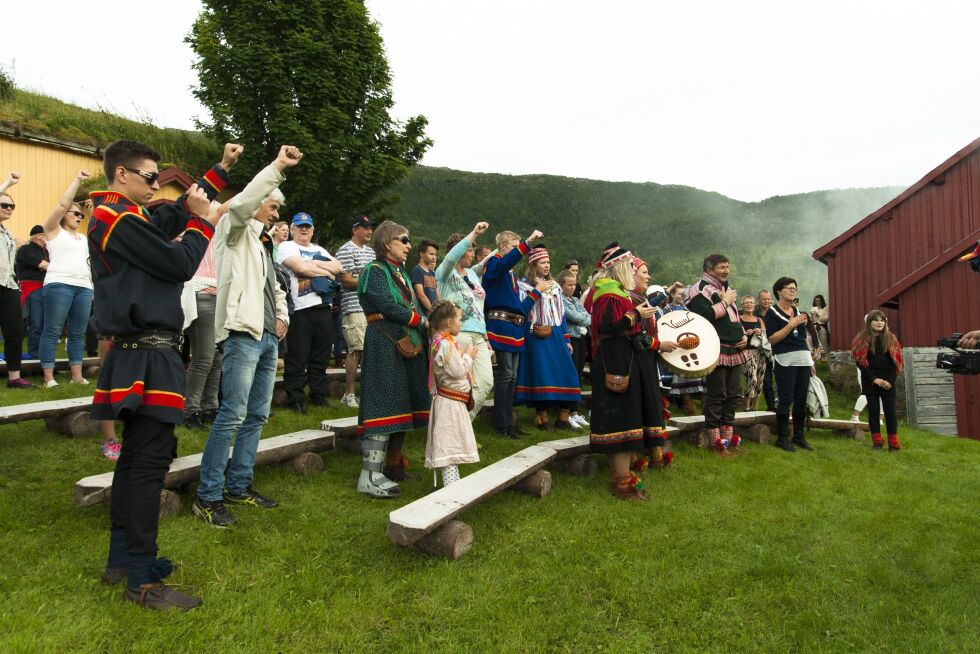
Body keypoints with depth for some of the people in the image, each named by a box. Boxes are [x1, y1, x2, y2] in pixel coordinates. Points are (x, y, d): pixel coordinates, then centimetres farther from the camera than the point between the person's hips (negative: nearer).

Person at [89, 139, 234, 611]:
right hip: (148, 355, -11)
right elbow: (181, 264, -15)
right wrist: (203, 220, -2)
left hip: (139, 352, 11)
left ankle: (121, 558, 28)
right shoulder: (118, 220, -13)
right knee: (150, 461, -8)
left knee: (136, 456, 16)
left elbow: (176, 214, 26)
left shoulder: (126, 218, 16)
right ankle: (142, 580, 0)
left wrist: (220, 170, 23)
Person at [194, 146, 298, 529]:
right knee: (232, 415, -11)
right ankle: (208, 497, -3)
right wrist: (278, 167, -22)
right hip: (243, 333, -9)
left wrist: (282, 315, 14)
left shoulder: (263, 243, 25)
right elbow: (241, 203, -21)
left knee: (257, 416, 10)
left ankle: (239, 486, 19)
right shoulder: (236, 232, 1)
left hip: (268, 337, 9)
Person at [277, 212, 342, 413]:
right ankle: (295, 399, 7)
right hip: (301, 310, -6)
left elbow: (338, 267, 8)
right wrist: (327, 272, -1)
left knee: (321, 357, 10)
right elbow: (300, 267, -14)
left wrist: (314, 263, -5)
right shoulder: (287, 247, 4)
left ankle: (319, 396, 20)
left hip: (324, 308, 6)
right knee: (297, 359, -2)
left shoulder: (319, 250, 23)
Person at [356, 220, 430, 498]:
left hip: (409, 347, 9)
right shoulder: (374, 271, -6)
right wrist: (419, 320, -8)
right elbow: (388, 306, -17)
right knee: (384, 405, -12)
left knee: (402, 406, 11)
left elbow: (415, 306, 15)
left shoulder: (402, 273, 20)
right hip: (385, 348, -9)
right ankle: (370, 475, -9)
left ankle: (392, 464, 22)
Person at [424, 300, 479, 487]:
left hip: (454, 401, 11)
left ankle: (453, 482, 27)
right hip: (450, 400, -11)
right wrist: (468, 356, -9)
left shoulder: (443, 341, 12)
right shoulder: (446, 344, -20)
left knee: (452, 444, 17)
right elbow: (458, 371, -23)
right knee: (449, 443, -7)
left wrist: (466, 355, 10)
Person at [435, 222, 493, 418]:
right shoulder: (445, 272, -1)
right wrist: (474, 234, -31)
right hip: (458, 334, -7)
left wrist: (484, 333, 21)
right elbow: (451, 257, -25)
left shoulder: (472, 274, 20)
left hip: (478, 335, 7)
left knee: (486, 382, 1)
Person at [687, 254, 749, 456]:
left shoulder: (726, 289, 21)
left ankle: (728, 437, 23)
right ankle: (716, 441, 4)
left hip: (734, 351, 9)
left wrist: (744, 335, 11)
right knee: (716, 396, -4)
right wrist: (725, 302, -13)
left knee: (733, 394, 13)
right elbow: (704, 316, -24)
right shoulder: (701, 290, -9)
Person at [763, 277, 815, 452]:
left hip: (803, 359, 7)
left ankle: (799, 436, 17)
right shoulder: (772, 312, -2)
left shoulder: (797, 311, 18)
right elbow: (772, 339, -11)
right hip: (785, 360, -6)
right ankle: (782, 438, 3)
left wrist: (810, 360, 19)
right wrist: (791, 325, -16)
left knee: (801, 399, 7)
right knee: (786, 399, -6)